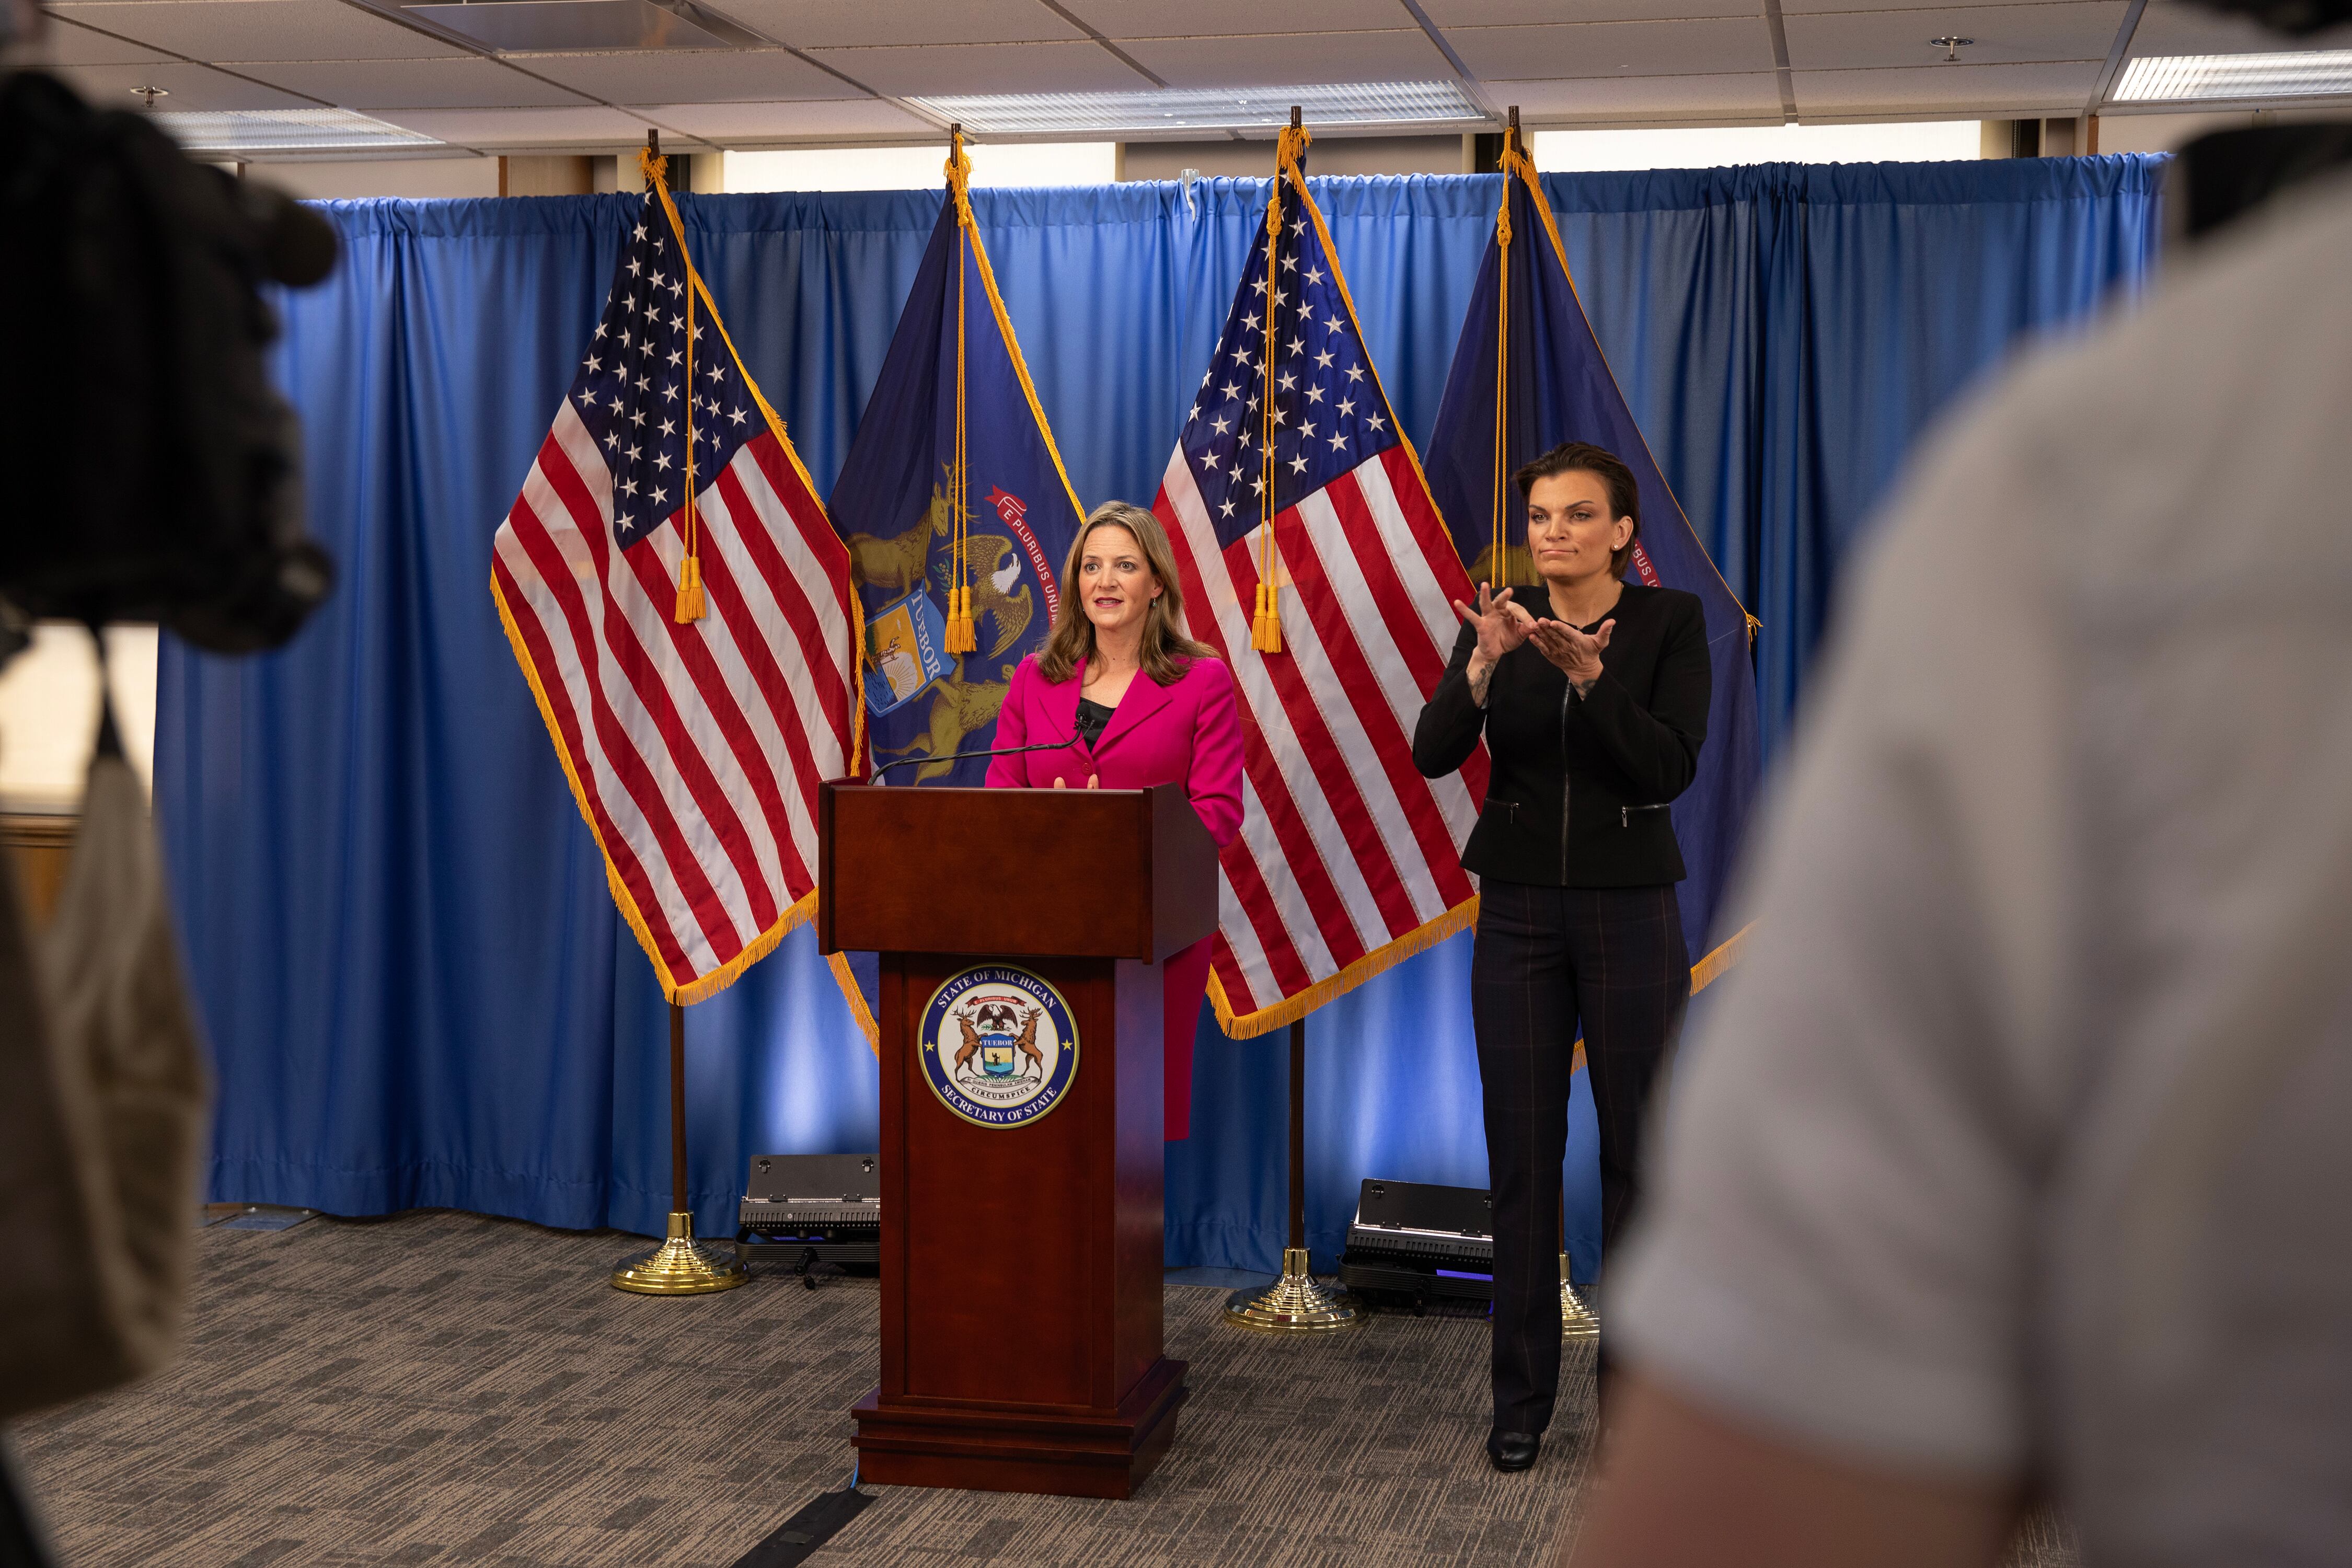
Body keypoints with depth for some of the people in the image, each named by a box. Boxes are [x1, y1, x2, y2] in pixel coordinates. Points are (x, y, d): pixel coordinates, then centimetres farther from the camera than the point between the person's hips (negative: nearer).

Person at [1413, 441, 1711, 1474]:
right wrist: (1485, 665, -27)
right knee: (1521, 1155, 4)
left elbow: (1671, 769, -15)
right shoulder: (1499, 619, 2)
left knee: (1636, 1153, 3)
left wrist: (1589, 674, -26)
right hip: (1518, 913, 2)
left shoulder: (1671, 621, -4)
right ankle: (1521, 1398, 13)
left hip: (1631, 912, -2)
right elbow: (1432, 753, -11)